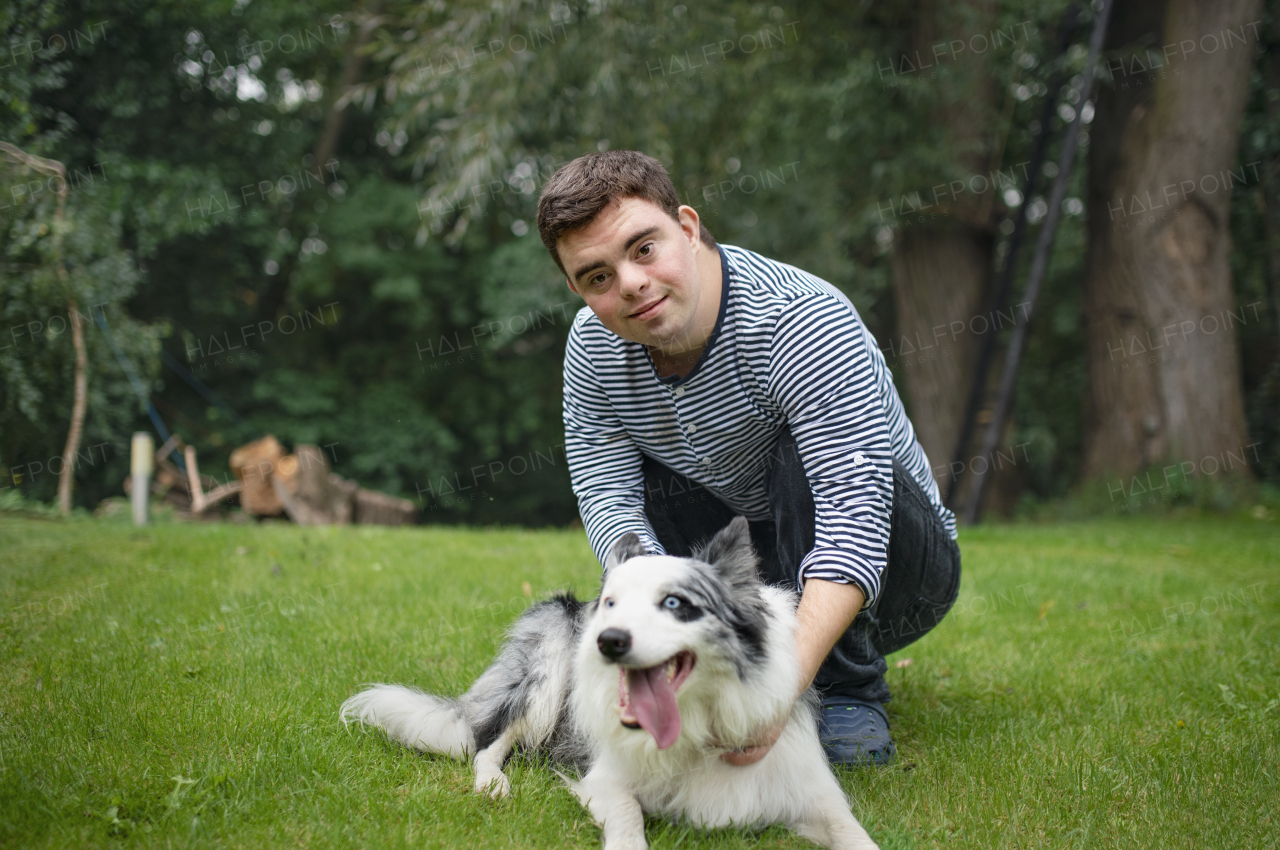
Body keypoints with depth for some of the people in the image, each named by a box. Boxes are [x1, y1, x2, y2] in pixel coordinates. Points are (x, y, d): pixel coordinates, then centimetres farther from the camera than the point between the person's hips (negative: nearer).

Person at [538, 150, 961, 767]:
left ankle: (850, 691, -18)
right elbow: (608, 500, -16)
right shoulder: (592, 346, -10)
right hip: (753, 569, 5)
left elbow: (854, 517, -40)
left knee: (803, 452, -32)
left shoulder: (803, 322, -30)